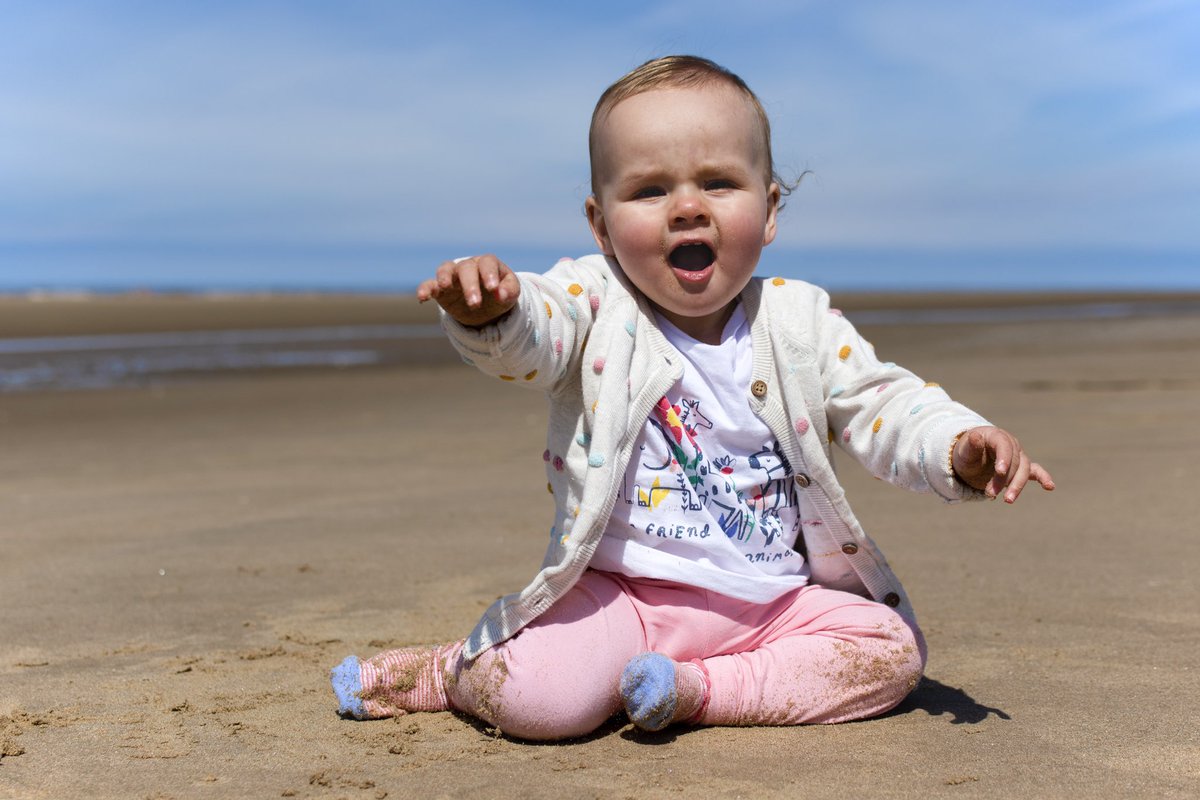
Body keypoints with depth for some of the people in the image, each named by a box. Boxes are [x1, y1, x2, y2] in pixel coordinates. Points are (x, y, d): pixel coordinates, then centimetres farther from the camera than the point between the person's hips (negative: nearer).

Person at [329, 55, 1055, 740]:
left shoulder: (801, 322, 3)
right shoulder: (595, 307, -6)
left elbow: (881, 404, 4)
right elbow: (531, 333, -25)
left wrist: (961, 445, -16)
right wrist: (489, 310, -50)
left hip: (773, 601, 4)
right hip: (621, 591, -4)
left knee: (892, 649, -13)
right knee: (546, 697, -26)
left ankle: (701, 690, -10)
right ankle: (453, 671, 8)